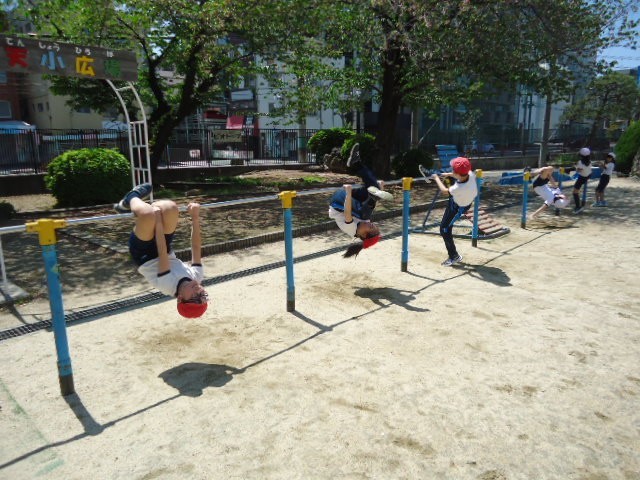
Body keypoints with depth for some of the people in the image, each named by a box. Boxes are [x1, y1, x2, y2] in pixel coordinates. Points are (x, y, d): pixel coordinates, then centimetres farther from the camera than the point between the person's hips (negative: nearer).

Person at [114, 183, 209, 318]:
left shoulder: (167, 285, -33)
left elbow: (162, 254, -34)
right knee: (170, 208, -24)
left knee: (148, 214, -37)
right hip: (162, 248, 5)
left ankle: (132, 198, 1)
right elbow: (196, 247, -20)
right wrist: (195, 217, -27)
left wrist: (158, 220, -33)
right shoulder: (197, 276, -23)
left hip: (143, 254, -4)